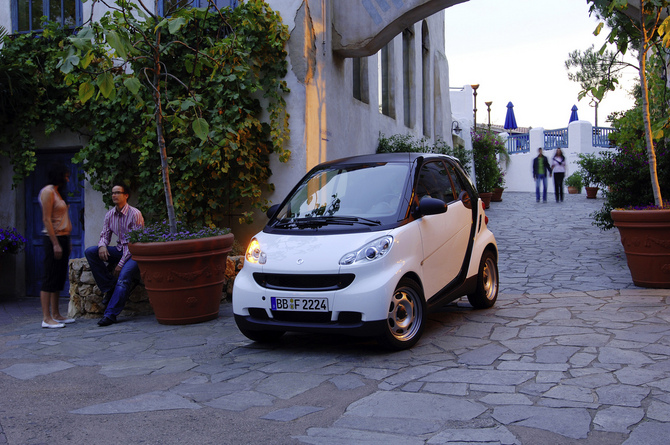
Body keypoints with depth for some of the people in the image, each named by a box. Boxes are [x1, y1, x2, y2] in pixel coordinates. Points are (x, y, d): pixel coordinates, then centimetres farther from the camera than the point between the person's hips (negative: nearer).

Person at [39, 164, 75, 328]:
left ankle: (56, 314, 16)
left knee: (59, 278, 11)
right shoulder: (48, 191, -9)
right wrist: (55, 244, -20)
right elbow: (46, 219, -16)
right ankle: (46, 318, -7)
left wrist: (67, 241, 16)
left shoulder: (57, 192, 18)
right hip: (53, 239, -10)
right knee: (50, 278, -8)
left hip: (62, 239, 10)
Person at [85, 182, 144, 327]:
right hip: (120, 249, 7)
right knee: (90, 252, -13)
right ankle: (109, 287, -10)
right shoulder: (110, 215, 7)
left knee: (124, 275, -31)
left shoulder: (135, 214, -13)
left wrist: (121, 263, -20)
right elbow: (105, 235, 12)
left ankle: (110, 314, -30)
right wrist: (102, 245, -16)